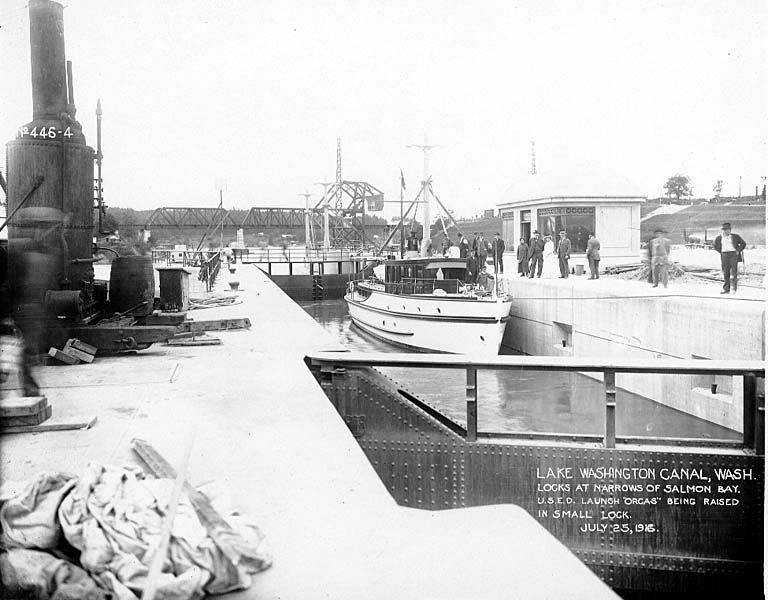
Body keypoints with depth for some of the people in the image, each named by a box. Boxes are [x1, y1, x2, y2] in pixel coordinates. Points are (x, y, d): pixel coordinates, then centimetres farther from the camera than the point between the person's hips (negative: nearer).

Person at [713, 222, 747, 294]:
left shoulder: (735, 236, 2)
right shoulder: (719, 238, 9)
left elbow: (743, 243, 7)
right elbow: (714, 245, 23)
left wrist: (738, 251, -3)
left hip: (733, 254, -3)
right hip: (724, 255, 3)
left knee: (734, 272, -7)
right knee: (725, 273, 3)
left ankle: (733, 289, -6)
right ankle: (726, 289, 7)